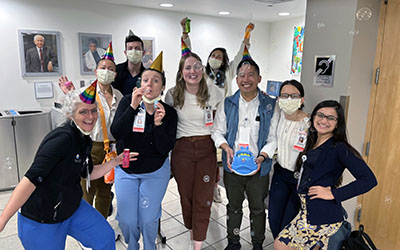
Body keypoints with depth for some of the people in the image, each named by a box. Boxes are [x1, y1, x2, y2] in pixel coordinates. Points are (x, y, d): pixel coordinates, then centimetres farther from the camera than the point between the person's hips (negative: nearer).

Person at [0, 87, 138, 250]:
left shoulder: (84, 140, 0)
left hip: (73, 207, 8)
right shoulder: (62, 138, -27)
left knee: (106, 237, 6)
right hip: (41, 221, -7)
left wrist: (116, 161, -1)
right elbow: (32, 178, -32)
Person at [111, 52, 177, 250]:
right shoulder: (128, 102, -8)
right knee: (127, 221, 7)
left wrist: (158, 124, -28)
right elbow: (116, 132, -20)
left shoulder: (169, 113, -10)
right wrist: (133, 107, -28)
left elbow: (165, 148, -15)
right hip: (125, 170, 1)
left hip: (155, 172, -1)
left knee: (148, 220, 6)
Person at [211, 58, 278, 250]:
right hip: (232, 166, 1)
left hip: (258, 168, -1)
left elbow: (273, 138, -3)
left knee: (258, 208, 15)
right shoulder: (227, 104, 2)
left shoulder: (270, 106, -2)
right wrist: (226, 147, -14)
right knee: (233, 206, 18)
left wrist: (262, 157, -17)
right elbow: (218, 131, 4)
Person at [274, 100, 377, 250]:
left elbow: (369, 180, -17)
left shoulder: (339, 148, -11)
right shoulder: (312, 143, 12)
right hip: (308, 210, 8)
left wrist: (333, 194, -17)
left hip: (323, 216, -7)